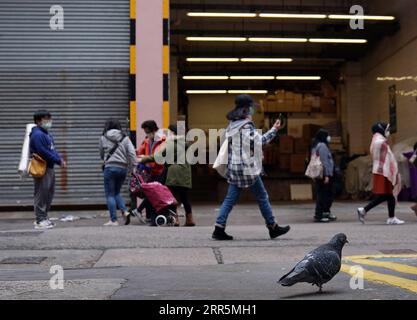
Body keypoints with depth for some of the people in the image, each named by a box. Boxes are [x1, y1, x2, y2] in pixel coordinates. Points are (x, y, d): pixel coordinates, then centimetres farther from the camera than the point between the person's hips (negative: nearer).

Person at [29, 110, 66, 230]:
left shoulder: (47, 134, 18)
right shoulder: (37, 135, -13)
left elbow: (52, 149, 21)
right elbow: (43, 152, -20)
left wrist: (60, 159, 3)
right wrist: (58, 161, -15)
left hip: (49, 167, 10)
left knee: (49, 193, 14)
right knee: (41, 194, -6)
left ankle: (43, 217, 22)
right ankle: (40, 220, -2)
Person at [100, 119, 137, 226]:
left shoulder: (103, 138, 3)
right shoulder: (125, 138, 7)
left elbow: (101, 154, 12)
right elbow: (132, 153, -3)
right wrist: (132, 167, 1)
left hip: (110, 168, -3)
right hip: (123, 168, 4)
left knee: (110, 194, 3)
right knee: (116, 192, 20)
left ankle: (113, 220, -1)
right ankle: (125, 211, 1)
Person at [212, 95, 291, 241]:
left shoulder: (232, 125, 12)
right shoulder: (246, 125, -14)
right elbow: (259, 141, -16)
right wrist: (274, 130, -8)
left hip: (234, 167, 8)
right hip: (247, 167, -8)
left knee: (230, 198, 7)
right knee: (262, 197, 4)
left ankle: (219, 228, 0)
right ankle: (273, 227, 14)